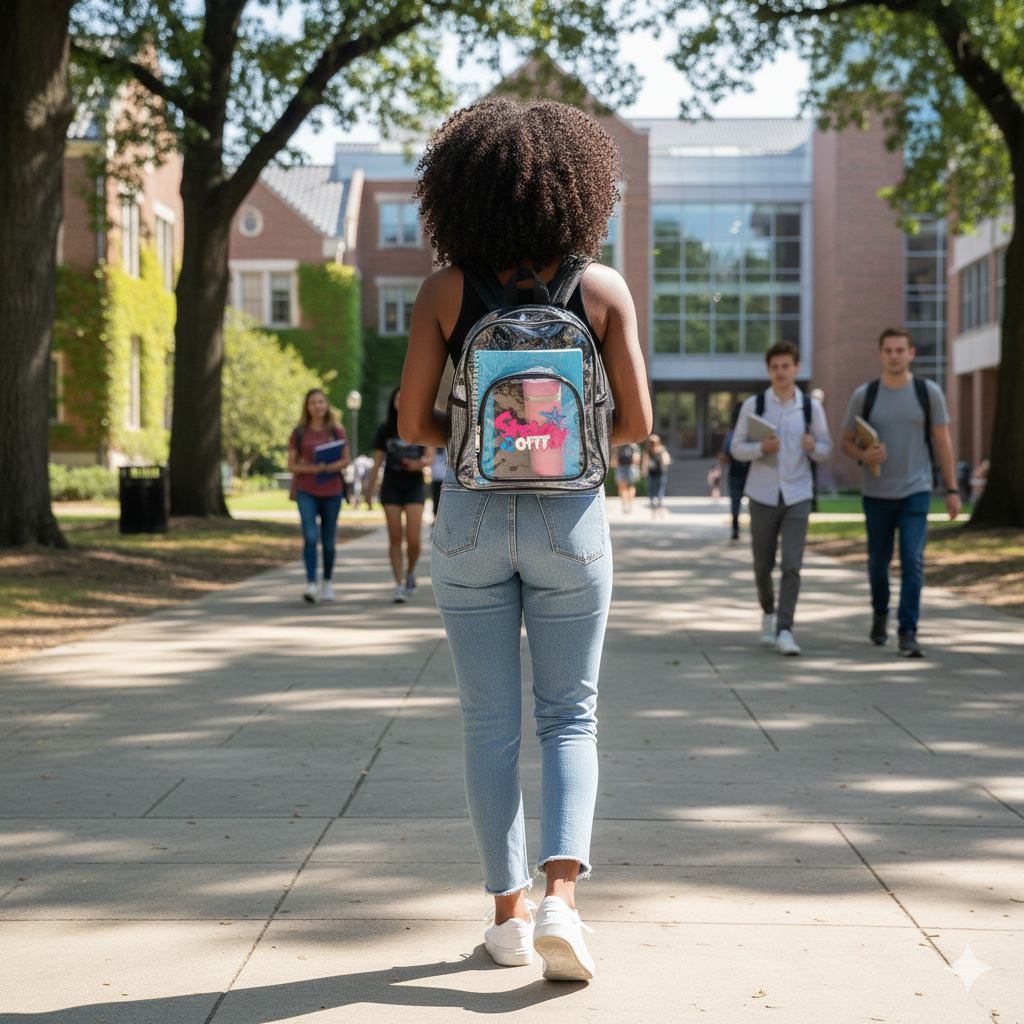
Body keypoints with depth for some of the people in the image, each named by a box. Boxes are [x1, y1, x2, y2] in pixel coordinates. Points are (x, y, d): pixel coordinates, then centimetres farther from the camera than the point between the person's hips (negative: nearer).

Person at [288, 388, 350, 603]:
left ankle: (327, 582, 24)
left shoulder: (336, 430, 5)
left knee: (328, 541, 7)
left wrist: (328, 467, -17)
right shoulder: (299, 433, 4)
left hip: (331, 492, 1)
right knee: (310, 537, -16)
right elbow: (291, 465, 3)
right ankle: (310, 585, -20)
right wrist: (312, 468, -15)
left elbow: (345, 460, 3)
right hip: (306, 492, -1)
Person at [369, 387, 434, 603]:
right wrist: (370, 491, 4)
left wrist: (421, 463, -23)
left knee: (413, 539, -9)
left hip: (415, 487, -1)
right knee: (395, 538, -2)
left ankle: (410, 571, 21)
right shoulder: (385, 429, 5)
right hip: (391, 487, 1)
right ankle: (400, 585, 3)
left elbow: (430, 456, 0)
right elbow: (377, 461, 7)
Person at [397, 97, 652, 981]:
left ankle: (509, 913, 16)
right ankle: (560, 898, -7)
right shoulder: (603, 287, -5)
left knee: (490, 723, 11)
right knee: (570, 719, 10)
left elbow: (413, 423, -5)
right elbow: (637, 421, -5)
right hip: (568, 518, 0)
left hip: (473, 517, 1)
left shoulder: (445, 291, -5)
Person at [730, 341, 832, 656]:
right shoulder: (753, 405, -1)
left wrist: (813, 447, -15)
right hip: (763, 496, 0)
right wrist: (762, 448, -18)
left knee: (792, 566, -12)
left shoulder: (811, 407, 1)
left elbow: (826, 449, 8)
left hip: (798, 497, 0)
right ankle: (768, 612, 36)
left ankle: (784, 632, -11)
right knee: (763, 565, 9)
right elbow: (737, 448, 2)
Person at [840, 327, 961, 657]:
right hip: (876, 493, 1)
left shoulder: (929, 392, -1)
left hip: (915, 492, -1)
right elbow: (846, 442, 6)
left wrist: (952, 490, -1)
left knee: (913, 561, -12)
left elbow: (943, 442, 2)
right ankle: (880, 614, 37)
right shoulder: (864, 395, -1)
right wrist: (864, 455, -17)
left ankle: (907, 633, -10)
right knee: (879, 561, 12)